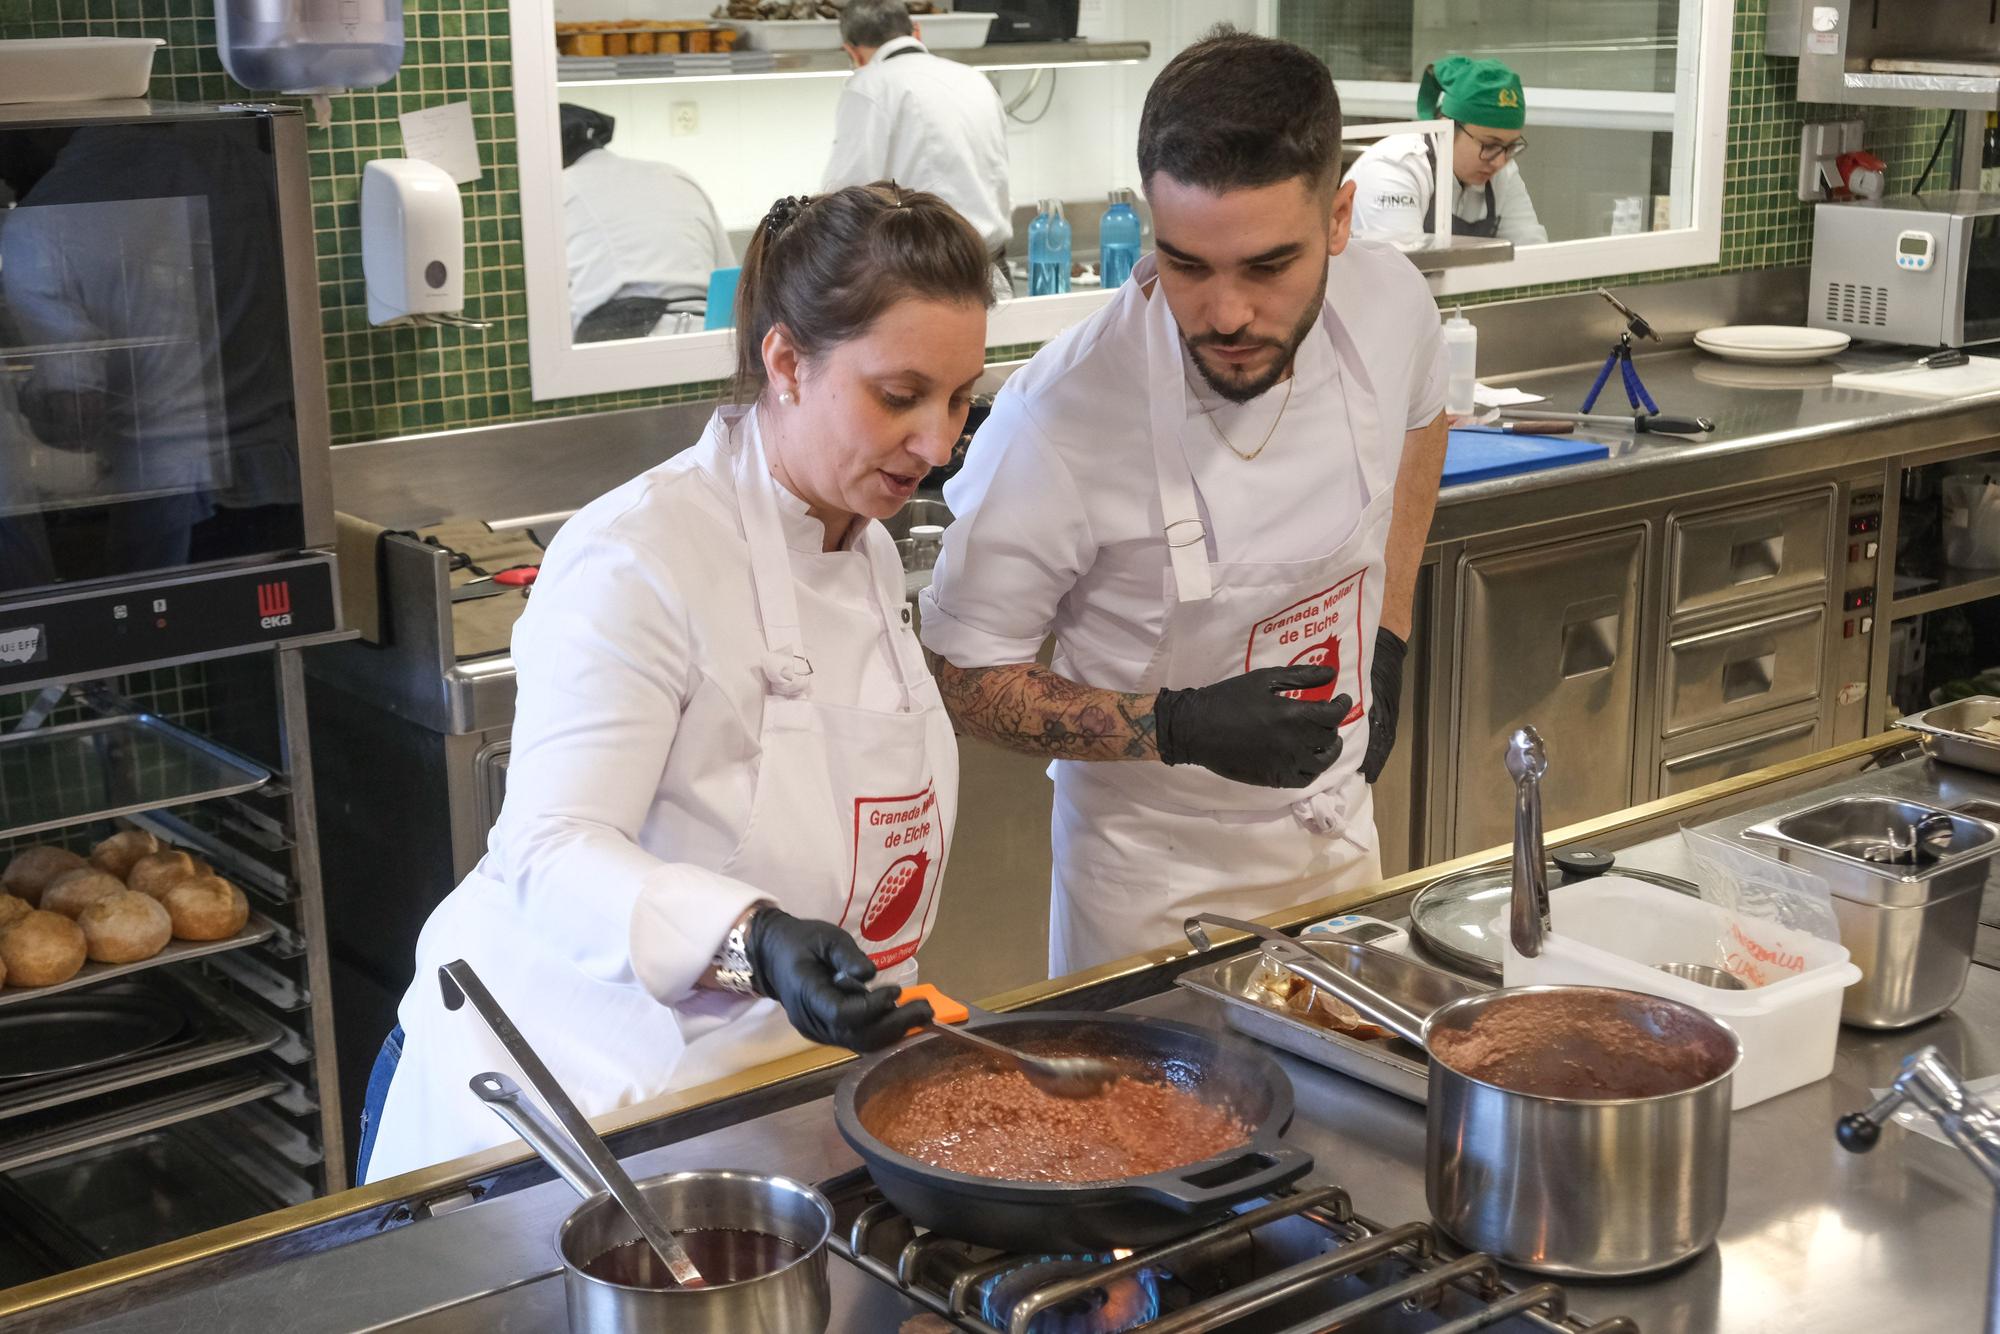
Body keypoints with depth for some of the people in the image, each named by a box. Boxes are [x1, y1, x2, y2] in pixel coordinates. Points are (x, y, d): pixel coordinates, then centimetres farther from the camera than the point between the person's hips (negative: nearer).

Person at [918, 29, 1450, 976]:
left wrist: (1388, 639, 7)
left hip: (1342, 832, 5)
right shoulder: (1061, 419, -30)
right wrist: (1180, 729, -30)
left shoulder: (1389, 302, -15)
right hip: (1158, 879, -5)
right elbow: (965, 675, -18)